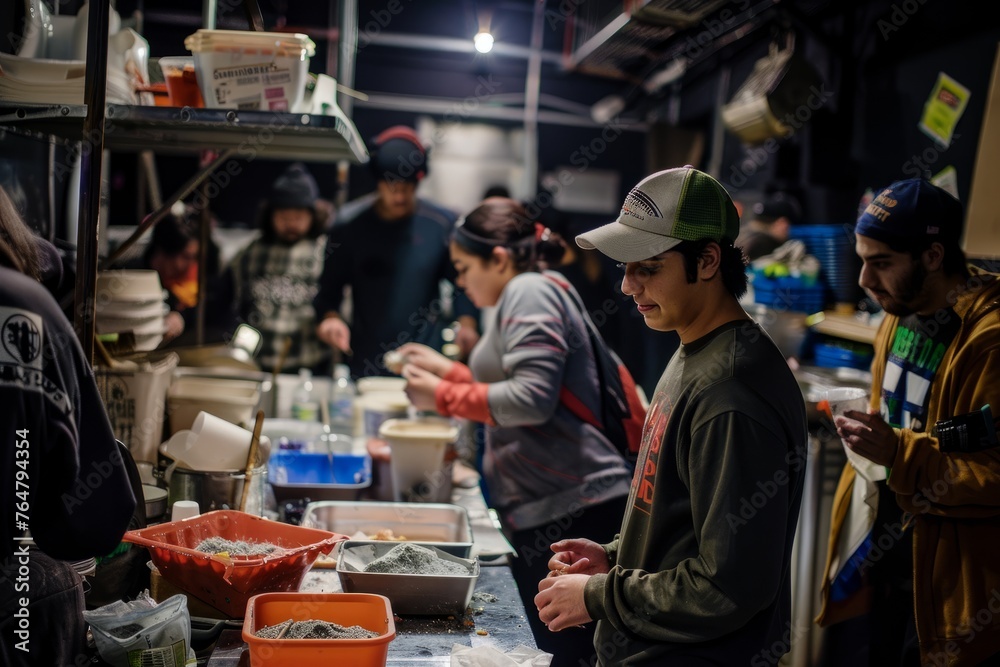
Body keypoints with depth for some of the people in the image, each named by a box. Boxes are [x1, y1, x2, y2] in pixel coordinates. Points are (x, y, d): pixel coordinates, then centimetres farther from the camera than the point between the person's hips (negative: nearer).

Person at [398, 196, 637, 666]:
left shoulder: (530, 291, -9)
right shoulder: (530, 294, 22)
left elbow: (532, 398, -20)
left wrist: (442, 396, -10)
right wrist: (450, 370, 26)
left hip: (569, 508, -10)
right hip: (546, 509, 10)